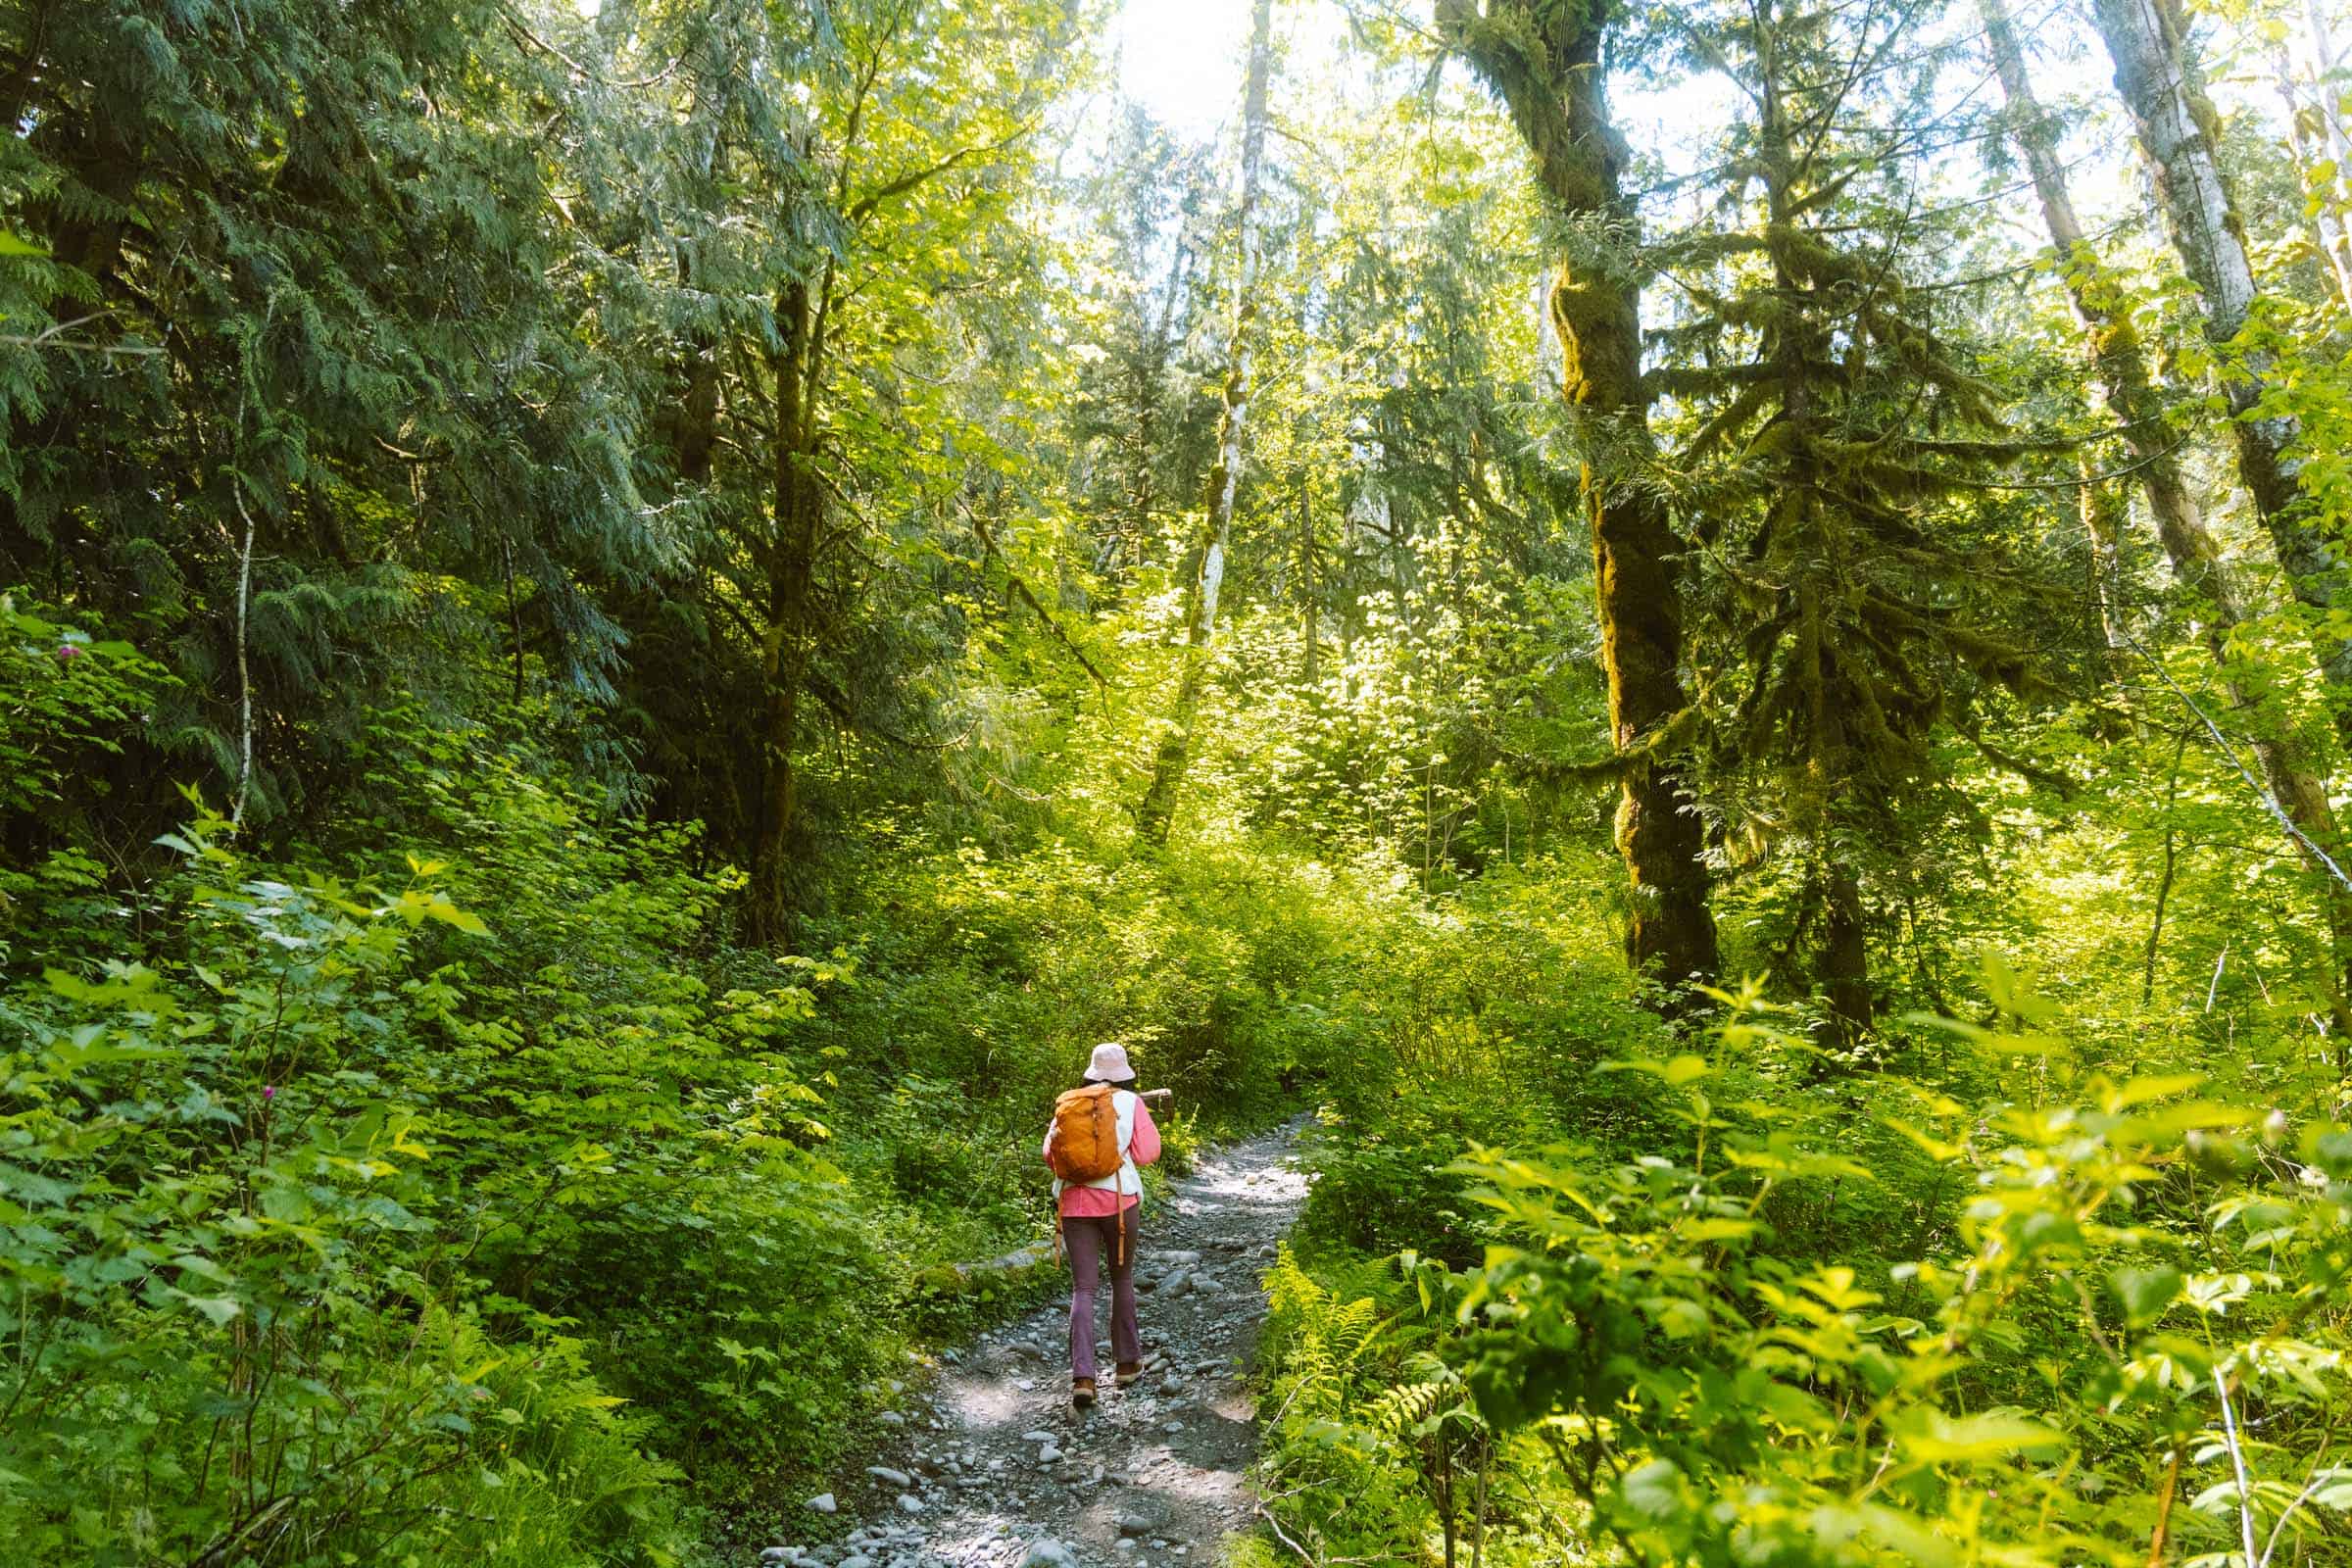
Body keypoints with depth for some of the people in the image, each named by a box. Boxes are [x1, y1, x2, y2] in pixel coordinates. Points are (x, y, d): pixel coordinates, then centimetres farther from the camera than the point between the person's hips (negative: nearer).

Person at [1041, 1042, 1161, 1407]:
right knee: (1122, 1279, 18)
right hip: (1117, 1198, -1)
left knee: (1083, 1288, 3)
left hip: (1073, 1201, 1)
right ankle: (1127, 1362, 26)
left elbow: (1051, 1154, 5)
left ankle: (1082, 1376, -10)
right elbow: (1147, 1153, -1)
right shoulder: (1131, 1102, 2)